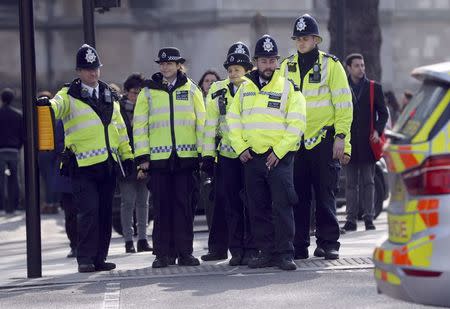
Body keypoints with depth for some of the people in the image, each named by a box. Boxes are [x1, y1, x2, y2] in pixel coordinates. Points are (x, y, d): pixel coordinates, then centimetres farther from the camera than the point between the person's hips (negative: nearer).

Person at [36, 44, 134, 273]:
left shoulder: (108, 95, 18)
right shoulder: (70, 95, 1)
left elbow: (119, 126, 22)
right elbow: (59, 104, -22)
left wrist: (127, 155, 19)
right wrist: (49, 105, -45)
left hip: (108, 163, 6)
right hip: (83, 165, -6)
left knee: (105, 212, 7)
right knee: (88, 211, -13)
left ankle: (100, 258, 14)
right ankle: (85, 259, -8)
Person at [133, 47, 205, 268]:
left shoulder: (191, 90, 9)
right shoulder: (148, 92, 9)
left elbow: (202, 122, 9)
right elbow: (139, 125, 7)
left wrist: (204, 153, 2)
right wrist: (142, 157, 0)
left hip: (186, 157, 0)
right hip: (158, 157, 0)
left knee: (184, 205, 1)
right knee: (162, 207, 0)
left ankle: (185, 252, 7)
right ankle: (163, 253, 6)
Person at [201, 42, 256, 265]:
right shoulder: (218, 91, 9)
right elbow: (210, 125, 11)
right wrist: (208, 155, 6)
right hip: (227, 155, 2)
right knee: (231, 204, 3)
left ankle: (251, 249, 3)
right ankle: (236, 250, 8)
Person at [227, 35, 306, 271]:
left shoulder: (288, 88, 0)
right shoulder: (245, 88, 13)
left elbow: (296, 124, -7)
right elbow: (233, 119, 13)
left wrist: (278, 152, -13)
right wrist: (240, 147, 1)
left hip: (279, 158, -4)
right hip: (251, 157, 4)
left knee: (282, 206, -9)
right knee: (258, 209, 6)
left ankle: (285, 254, -6)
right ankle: (266, 253, 13)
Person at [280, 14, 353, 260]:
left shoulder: (331, 65, 0)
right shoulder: (287, 67, 11)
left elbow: (343, 103, -2)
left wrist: (341, 137, -9)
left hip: (323, 138, -3)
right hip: (295, 141, 3)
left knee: (325, 194, -1)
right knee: (298, 195, 4)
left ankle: (328, 244, 5)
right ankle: (299, 246, 9)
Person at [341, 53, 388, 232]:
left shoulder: (374, 88, 7)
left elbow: (383, 113, 9)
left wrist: (378, 130, -7)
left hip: (367, 143, 0)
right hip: (349, 143, 0)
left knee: (368, 182, 2)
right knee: (350, 183, 2)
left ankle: (369, 218, 4)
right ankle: (351, 219, 4)